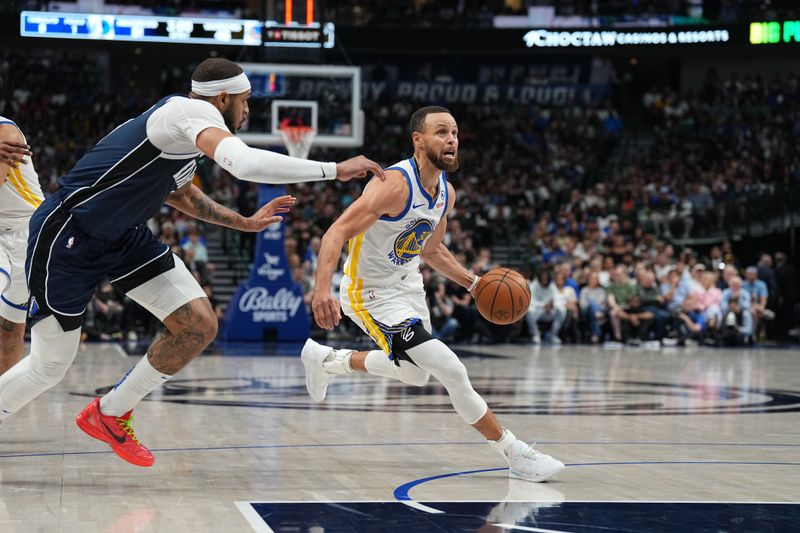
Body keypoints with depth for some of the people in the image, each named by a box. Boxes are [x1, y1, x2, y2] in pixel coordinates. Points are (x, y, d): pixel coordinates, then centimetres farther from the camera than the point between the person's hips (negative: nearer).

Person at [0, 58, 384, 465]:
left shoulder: (189, 134, 8)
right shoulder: (192, 111, -21)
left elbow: (178, 192, 28)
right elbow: (244, 163, -40)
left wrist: (245, 223, 23)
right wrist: (334, 170, -36)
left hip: (122, 235, 9)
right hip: (67, 236, -9)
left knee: (199, 326, -4)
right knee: (49, 367, -1)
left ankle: (110, 415, 13)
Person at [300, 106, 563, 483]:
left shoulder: (446, 193, 0)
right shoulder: (394, 184, -27)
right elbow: (337, 232, -34)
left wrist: (473, 282, 8)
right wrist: (322, 290, -48)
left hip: (407, 283, 9)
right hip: (372, 293, -9)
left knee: (417, 374, 28)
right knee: (451, 370, -18)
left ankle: (327, 360, 45)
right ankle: (514, 454, -6)